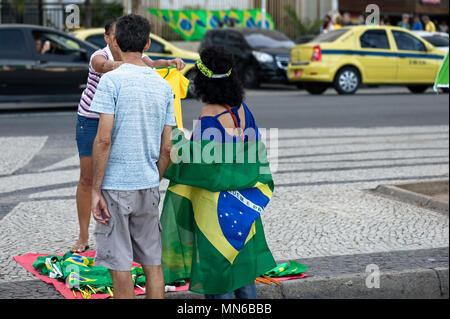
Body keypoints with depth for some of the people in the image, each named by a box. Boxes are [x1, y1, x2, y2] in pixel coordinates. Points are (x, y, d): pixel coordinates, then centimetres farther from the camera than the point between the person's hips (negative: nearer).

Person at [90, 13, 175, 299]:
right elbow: (167, 148, 8)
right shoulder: (164, 86, 7)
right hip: (149, 184, 5)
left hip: (115, 186, -5)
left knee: (120, 265, 2)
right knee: (153, 262, 12)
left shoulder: (111, 81, -10)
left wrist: (96, 190, -10)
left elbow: (104, 140, -15)